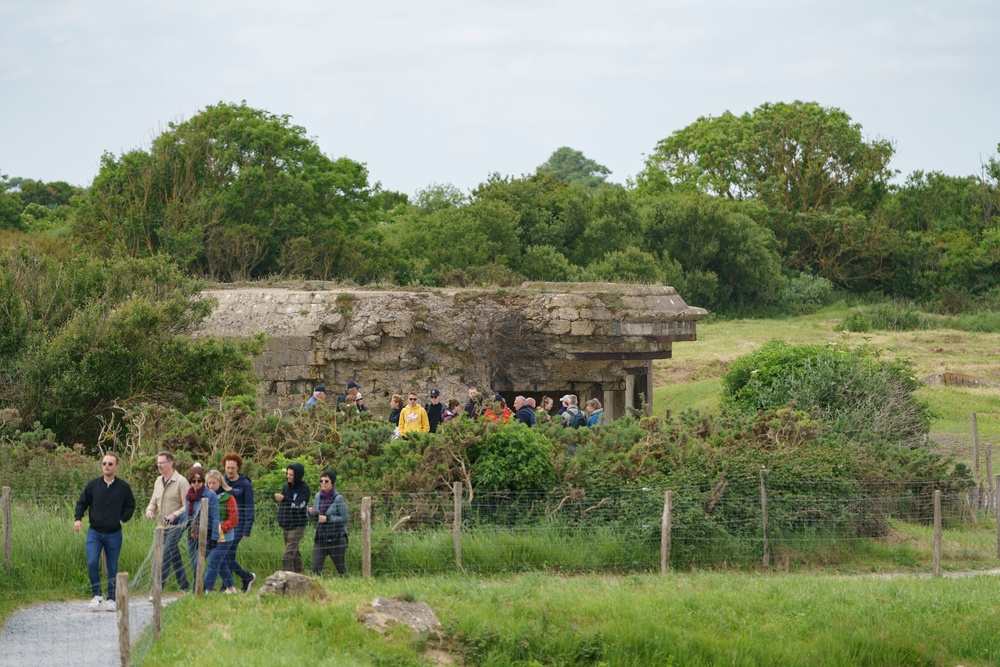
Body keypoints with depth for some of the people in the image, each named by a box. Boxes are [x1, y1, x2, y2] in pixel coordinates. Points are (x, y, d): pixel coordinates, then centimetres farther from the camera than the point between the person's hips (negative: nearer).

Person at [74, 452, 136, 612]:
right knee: (92, 563, -14)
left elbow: (130, 506, 11)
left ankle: (111, 599, 18)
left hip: (114, 534, 0)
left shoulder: (124, 487, -1)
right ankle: (97, 596, 0)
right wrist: (78, 518, -6)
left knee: (112, 567, 8)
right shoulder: (93, 485, 0)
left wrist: (122, 519, -2)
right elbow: (82, 502, 9)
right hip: (94, 532, 0)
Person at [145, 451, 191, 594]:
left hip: (176, 525, -8)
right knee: (174, 557, 12)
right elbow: (154, 501, 19)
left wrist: (175, 515, -26)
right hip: (163, 526, 8)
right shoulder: (158, 481, 12)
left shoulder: (181, 481, -11)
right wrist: (150, 509, -3)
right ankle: (184, 587, 19)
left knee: (166, 555, -16)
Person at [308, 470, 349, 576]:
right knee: (316, 568, -3)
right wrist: (311, 512, -8)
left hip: (336, 538, -5)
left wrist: (327, 518, -18)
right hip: (321, 537, 5)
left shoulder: (338, 498, -11)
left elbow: (345, 518, -11)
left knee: (340, 567, 7)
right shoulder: (318, 496, 5)